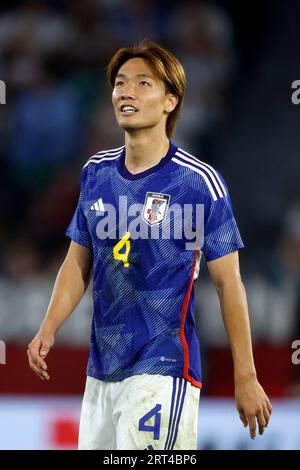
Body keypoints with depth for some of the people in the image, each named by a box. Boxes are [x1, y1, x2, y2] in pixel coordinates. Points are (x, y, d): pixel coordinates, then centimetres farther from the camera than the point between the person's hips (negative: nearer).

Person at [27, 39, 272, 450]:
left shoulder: (199, 181, -8)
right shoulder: (96, 172, 7)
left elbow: (228, 282, -5)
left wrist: (245, 377, -5)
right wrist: (48, 330, 1)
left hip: (163, 370, -6)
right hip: (101, 369, 6)